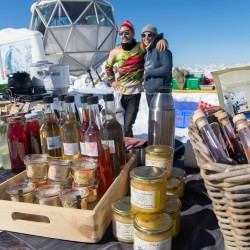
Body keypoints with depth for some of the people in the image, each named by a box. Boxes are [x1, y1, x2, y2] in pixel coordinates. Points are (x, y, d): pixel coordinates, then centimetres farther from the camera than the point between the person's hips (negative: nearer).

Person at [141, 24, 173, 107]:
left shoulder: (161, 49, -10)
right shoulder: (147, 52, 13)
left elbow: (167, 69, -21)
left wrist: (149, 73, -13)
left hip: (161, 92, -8)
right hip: (149, 92, 8)